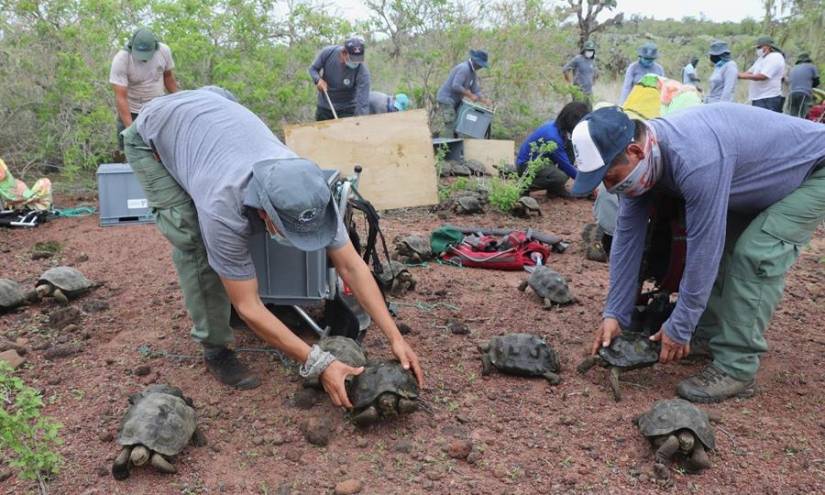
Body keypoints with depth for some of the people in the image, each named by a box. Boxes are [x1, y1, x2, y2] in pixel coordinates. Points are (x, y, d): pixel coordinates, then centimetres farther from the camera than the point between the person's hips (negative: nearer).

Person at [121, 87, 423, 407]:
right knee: (194, 241, -19)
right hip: (153, 134, -5)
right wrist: (319, 363, -36)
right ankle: (215, 347, -4)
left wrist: (395, 338, -26)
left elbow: (352, 266, -22)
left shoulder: (308, 189, -30)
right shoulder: (223, 209, -43)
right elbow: (248, 307, -34)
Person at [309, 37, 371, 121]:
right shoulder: (327, 53, -20)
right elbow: (313, 69, -2)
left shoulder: (362, 71, -28)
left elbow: (363, 102, -31)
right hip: (324, 106, 3)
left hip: (347, 110, -3)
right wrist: (318, 80, -23)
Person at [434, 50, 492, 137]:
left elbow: (476, 91, 13)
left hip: (454, 102, 10)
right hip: (446, 99, -10)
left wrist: (483, 99, -5)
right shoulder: (464, 68, -19)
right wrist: (470, 95, -23)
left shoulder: (473, 73, 11)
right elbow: (456, 86, -28)